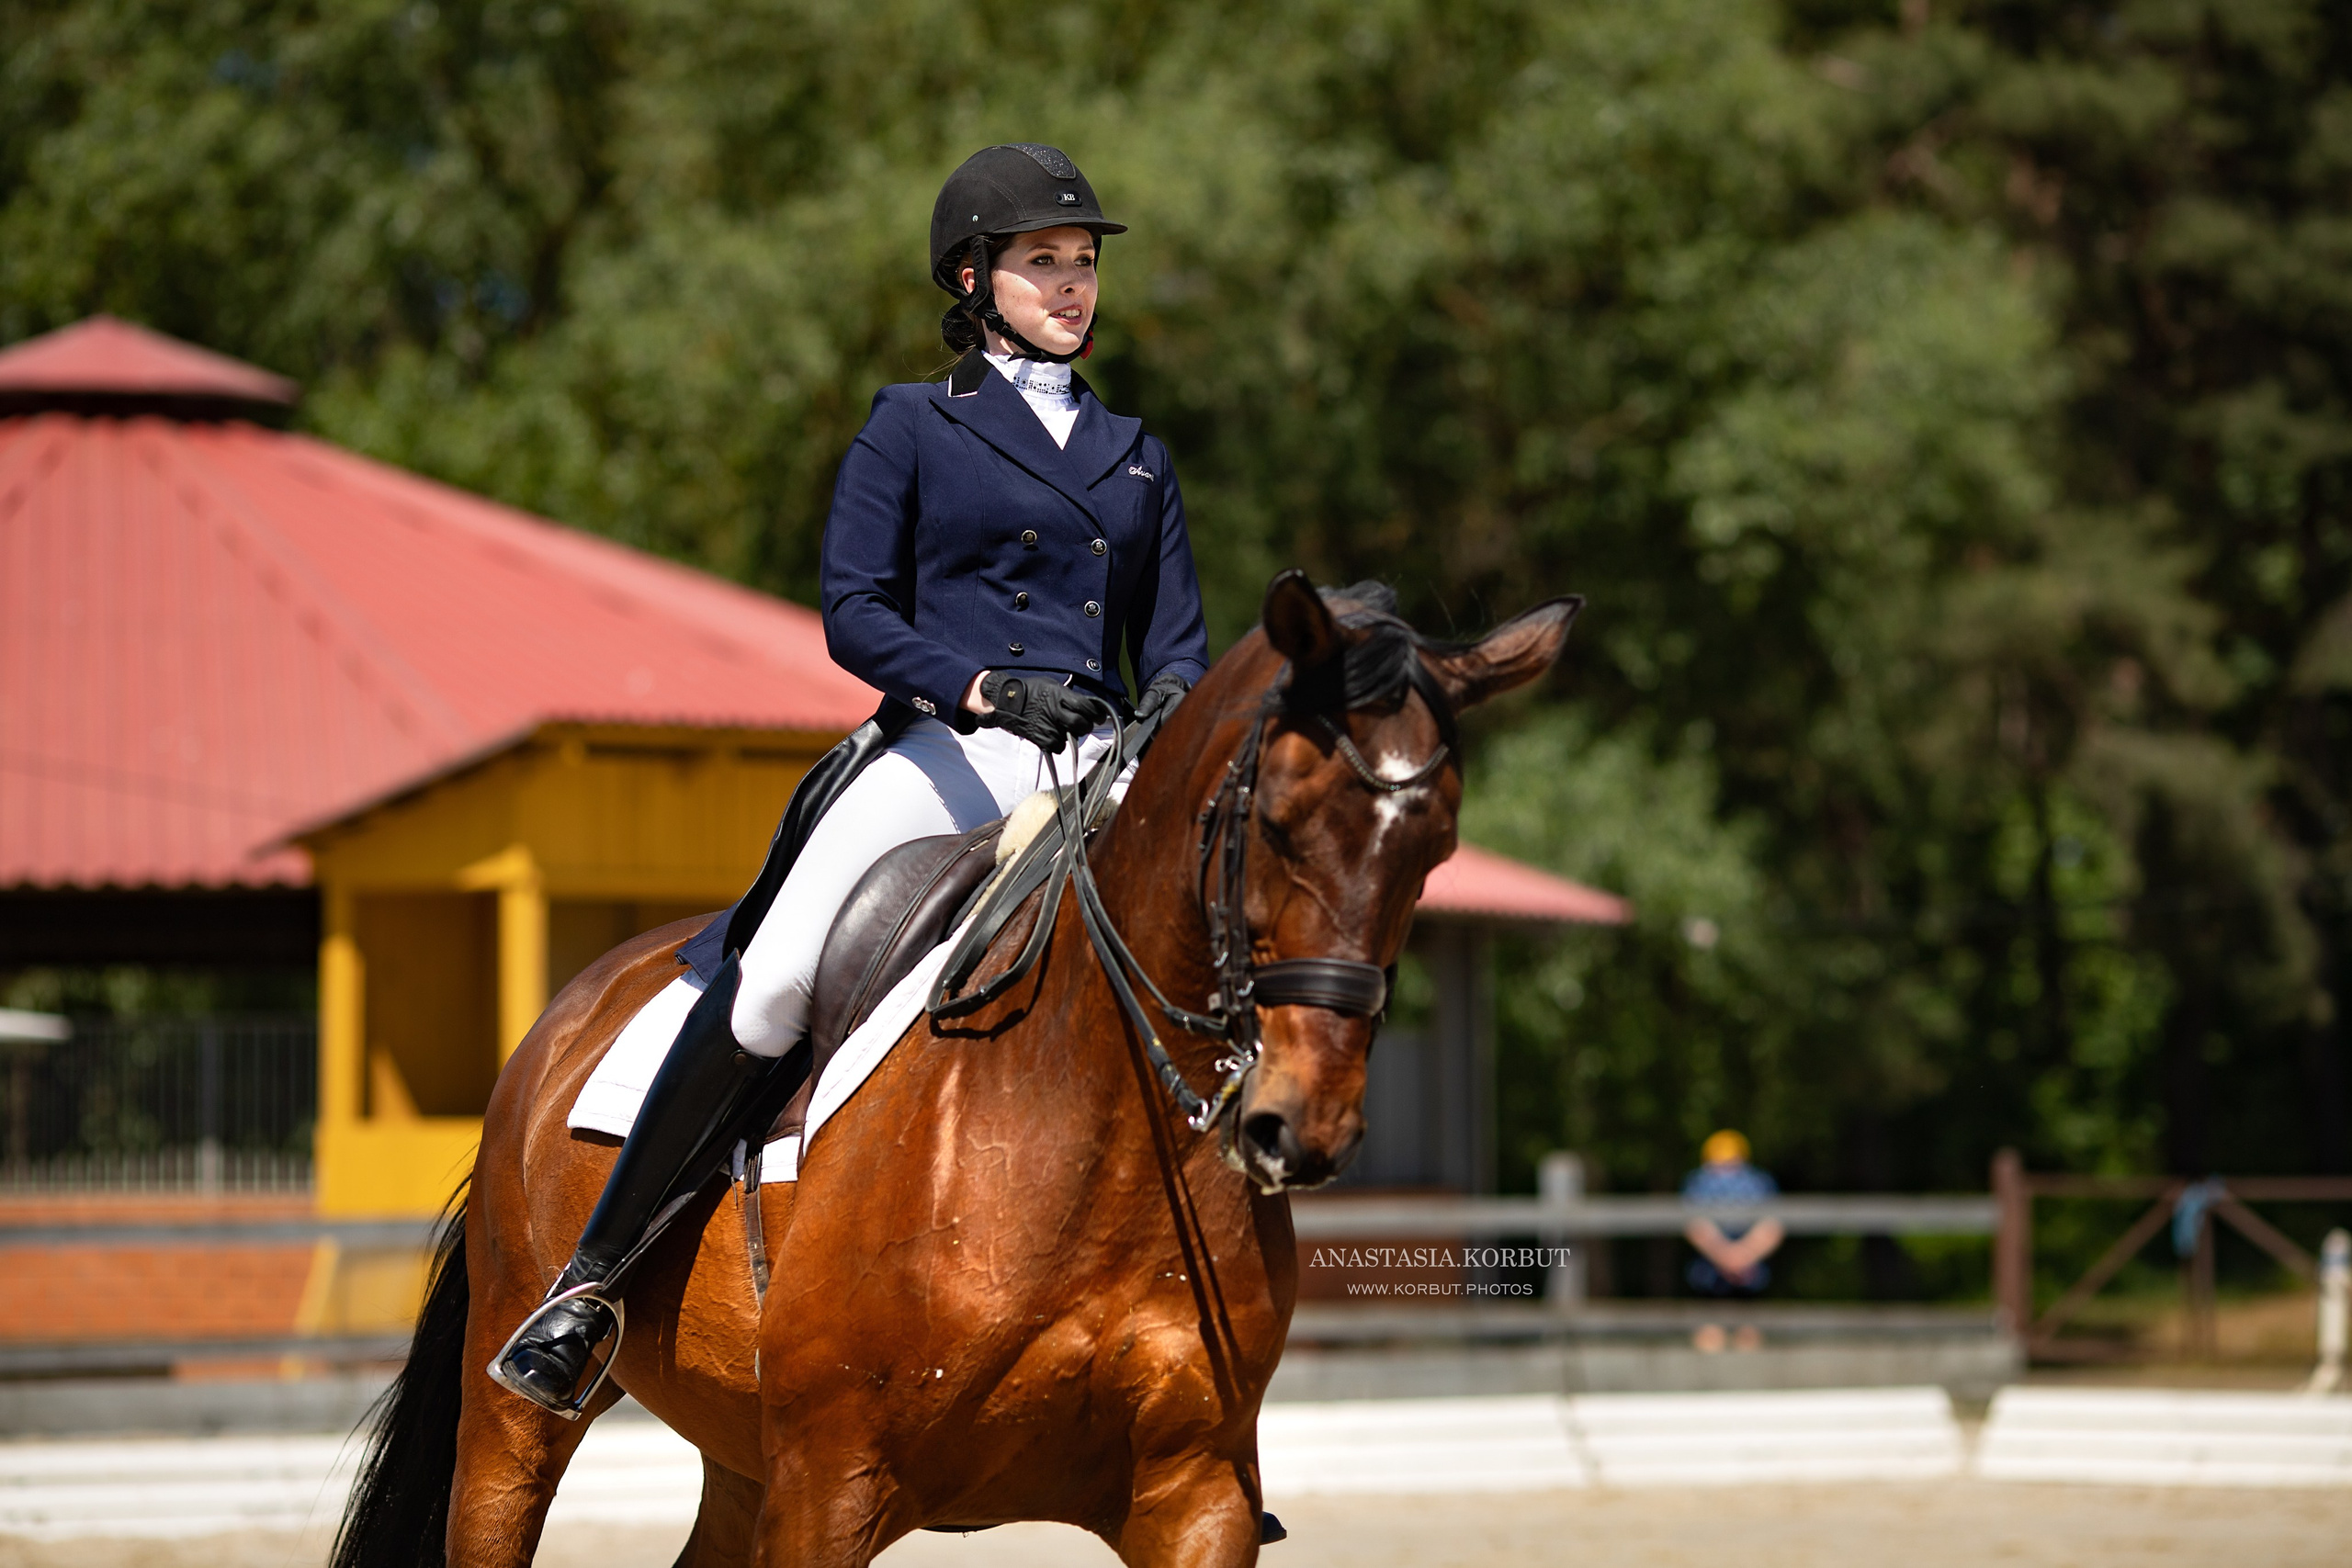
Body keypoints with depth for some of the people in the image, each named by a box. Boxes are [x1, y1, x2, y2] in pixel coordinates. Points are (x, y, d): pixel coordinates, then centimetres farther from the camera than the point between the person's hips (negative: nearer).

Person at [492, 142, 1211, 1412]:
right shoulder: (912, 427, 11)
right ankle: (590, 1278, -14)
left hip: (1094, 770, 4)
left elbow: (1176, 642, 18)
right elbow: (853, 613, 1)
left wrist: (1170, 704, -7)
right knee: (771, 988, -23)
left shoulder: (1134, 456, 23)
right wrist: (985, 687, -15)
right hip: (947, 751, -4)